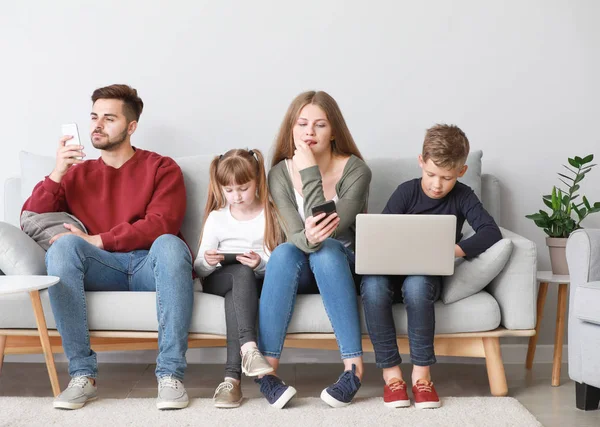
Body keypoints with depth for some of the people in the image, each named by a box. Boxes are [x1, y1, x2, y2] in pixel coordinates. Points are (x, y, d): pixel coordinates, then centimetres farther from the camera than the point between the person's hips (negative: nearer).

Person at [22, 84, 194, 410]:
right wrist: (56, 174, -5)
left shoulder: (161, 168, 11)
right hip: (101, 269, 2)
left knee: (169, 244, -35)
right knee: (64, 245, -29)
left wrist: (96, 240, -14)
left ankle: (170, 375, -33)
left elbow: (162, 225, -7)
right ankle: (82, 375, -29)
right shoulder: (76, 173, 19)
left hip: (151, 265, -2)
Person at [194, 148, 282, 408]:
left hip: (258, 280, 0)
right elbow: (199, 270, 6)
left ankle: (232, 377, -44)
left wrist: (261, 264, -23)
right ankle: (249, 346, -55)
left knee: (236, 293, -36)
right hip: (218, 281, 0)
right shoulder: (216, 218, 11)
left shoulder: (271, 215, 6)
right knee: (242, 273, -35)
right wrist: (208, 262, -18)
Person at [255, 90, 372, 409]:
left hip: (345, 268, -1)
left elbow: (329, 231, -28)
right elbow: (295, 234, -21)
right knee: (284, 251, -32)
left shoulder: (356, 171, -14)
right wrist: (308, 238, -46)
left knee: (325, 249, -34)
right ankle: (267, 369, -35)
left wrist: (310, 173, -30)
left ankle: (354, 367, -35)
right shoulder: (280, 173, -8)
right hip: (301, 272, 2)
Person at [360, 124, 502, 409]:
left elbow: (491, 232, -15)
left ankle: (421, 373, -25)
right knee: (372, 284, -34)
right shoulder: (407, 192, 1)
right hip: (396, 271, 1)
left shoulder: (462, 197, 0)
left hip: (430, 276, -1)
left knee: (416, 284, -38)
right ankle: (391, 373, -25)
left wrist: (454, 250, -30)